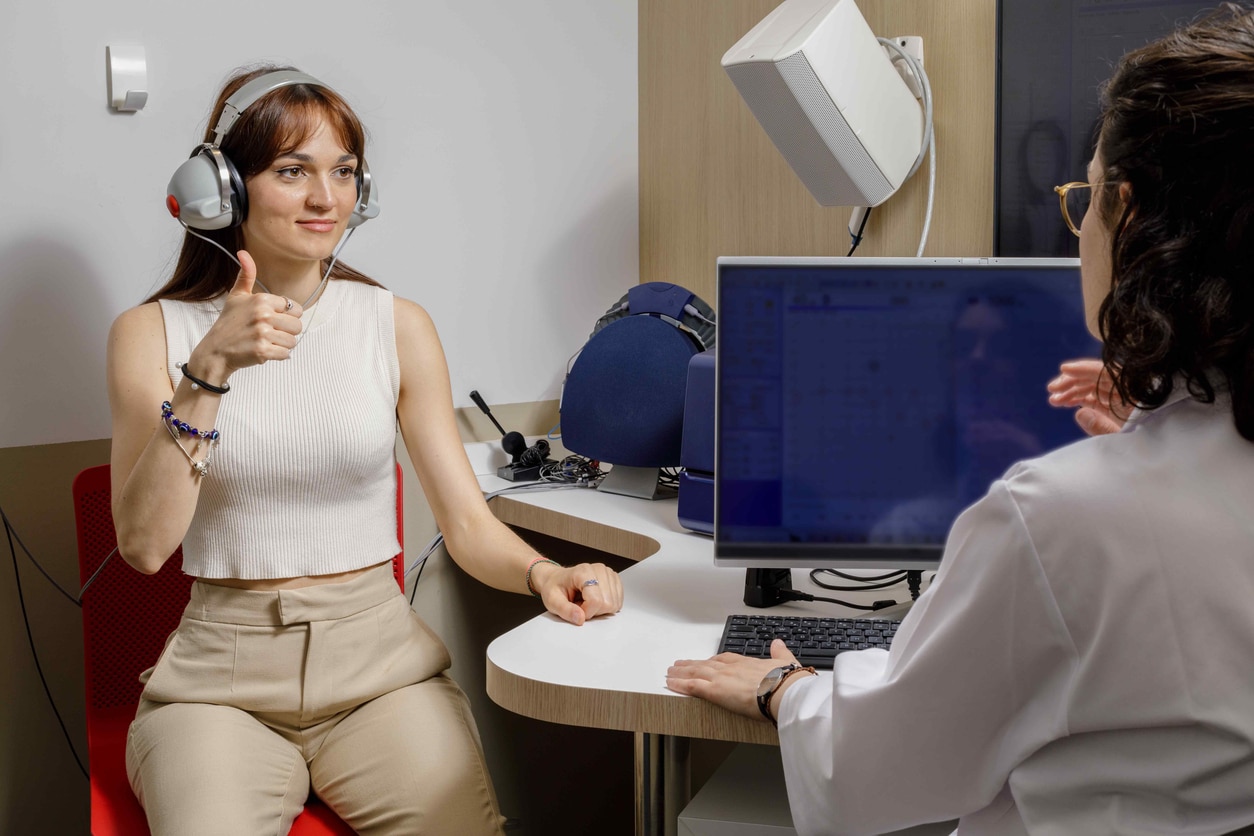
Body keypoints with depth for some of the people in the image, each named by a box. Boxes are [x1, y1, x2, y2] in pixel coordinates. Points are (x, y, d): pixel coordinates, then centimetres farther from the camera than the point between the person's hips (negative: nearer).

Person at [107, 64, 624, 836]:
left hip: (381, 663, 1)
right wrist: (208, 373, -19)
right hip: (221, 672, -1)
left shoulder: (397, 326, 3)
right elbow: (144, 543, -10)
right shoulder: (152, 332, 1)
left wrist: (542, 573, -21)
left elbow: (469, 520, 0)